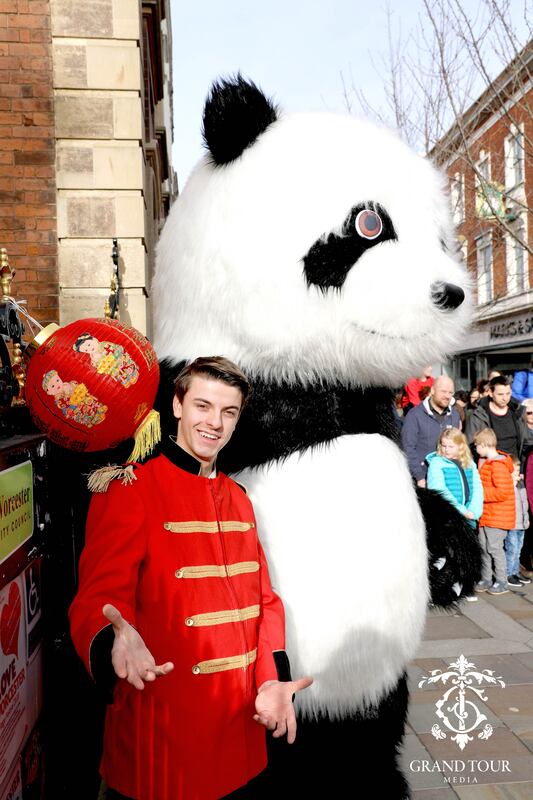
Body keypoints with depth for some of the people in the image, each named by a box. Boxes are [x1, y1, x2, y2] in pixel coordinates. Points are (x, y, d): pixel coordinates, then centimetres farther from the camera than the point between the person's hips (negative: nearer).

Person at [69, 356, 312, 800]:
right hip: (163, 729, -6)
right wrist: (117, 640, -39)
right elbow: (98, 601, -17)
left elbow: (262, 597, 10)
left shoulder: (238, 498, 9)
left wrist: (272, 677, -4)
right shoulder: (129, 490, -13)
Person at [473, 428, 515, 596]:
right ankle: (486, 579, 23)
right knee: (483, 547, 12)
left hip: (498, 516, -9)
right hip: (486, 514, 9)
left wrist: (481, 494, -20)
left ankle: (501, 582, 8)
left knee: (494, 547, -4)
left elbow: (502, 492, -25)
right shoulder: (484, 461, 12)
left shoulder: (498, 465, -19)